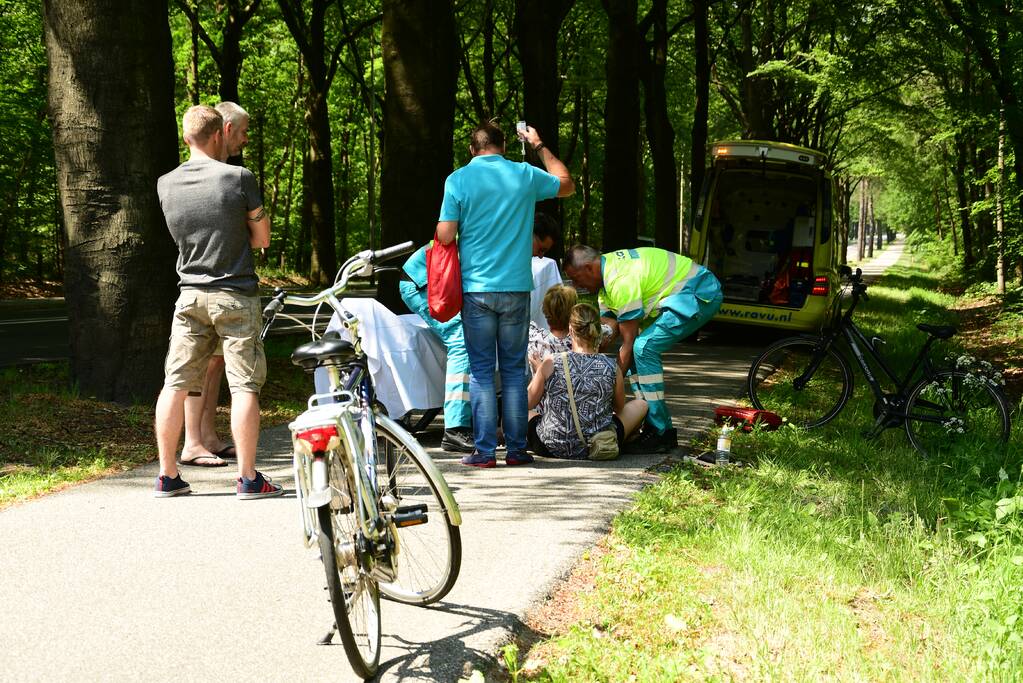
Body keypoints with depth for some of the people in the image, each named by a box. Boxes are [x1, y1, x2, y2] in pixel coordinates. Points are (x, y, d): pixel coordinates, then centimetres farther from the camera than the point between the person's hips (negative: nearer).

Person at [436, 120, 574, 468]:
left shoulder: (458, 180, -4)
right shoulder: (525, 175, 3)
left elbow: (445, 236, -8)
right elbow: (566, 184, 22)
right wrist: (540, 146, 31)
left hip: (476, 287, -2)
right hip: (516, 287, 2)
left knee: (481, 370, 4)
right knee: (514, 370, 9)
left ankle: (484, 450, 2)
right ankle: (517, 448, 11)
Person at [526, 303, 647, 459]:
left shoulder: (551, 363, -14)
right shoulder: (612, 368, -11)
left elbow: (528, 403, 0)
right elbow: (619, 408, 8)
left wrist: (538, 373, 17)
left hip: (551, 448, 0)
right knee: (641, 405, 23)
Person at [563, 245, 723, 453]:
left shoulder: (621, 281, -25)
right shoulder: (606, 271, 7)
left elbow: (627, 342, -21)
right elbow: (607, 328, 5)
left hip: (701, 294, -11)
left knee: (643, 348, -20)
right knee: (636, 350, 7)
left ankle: (661, 434, -15)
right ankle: (656, 426, 11)